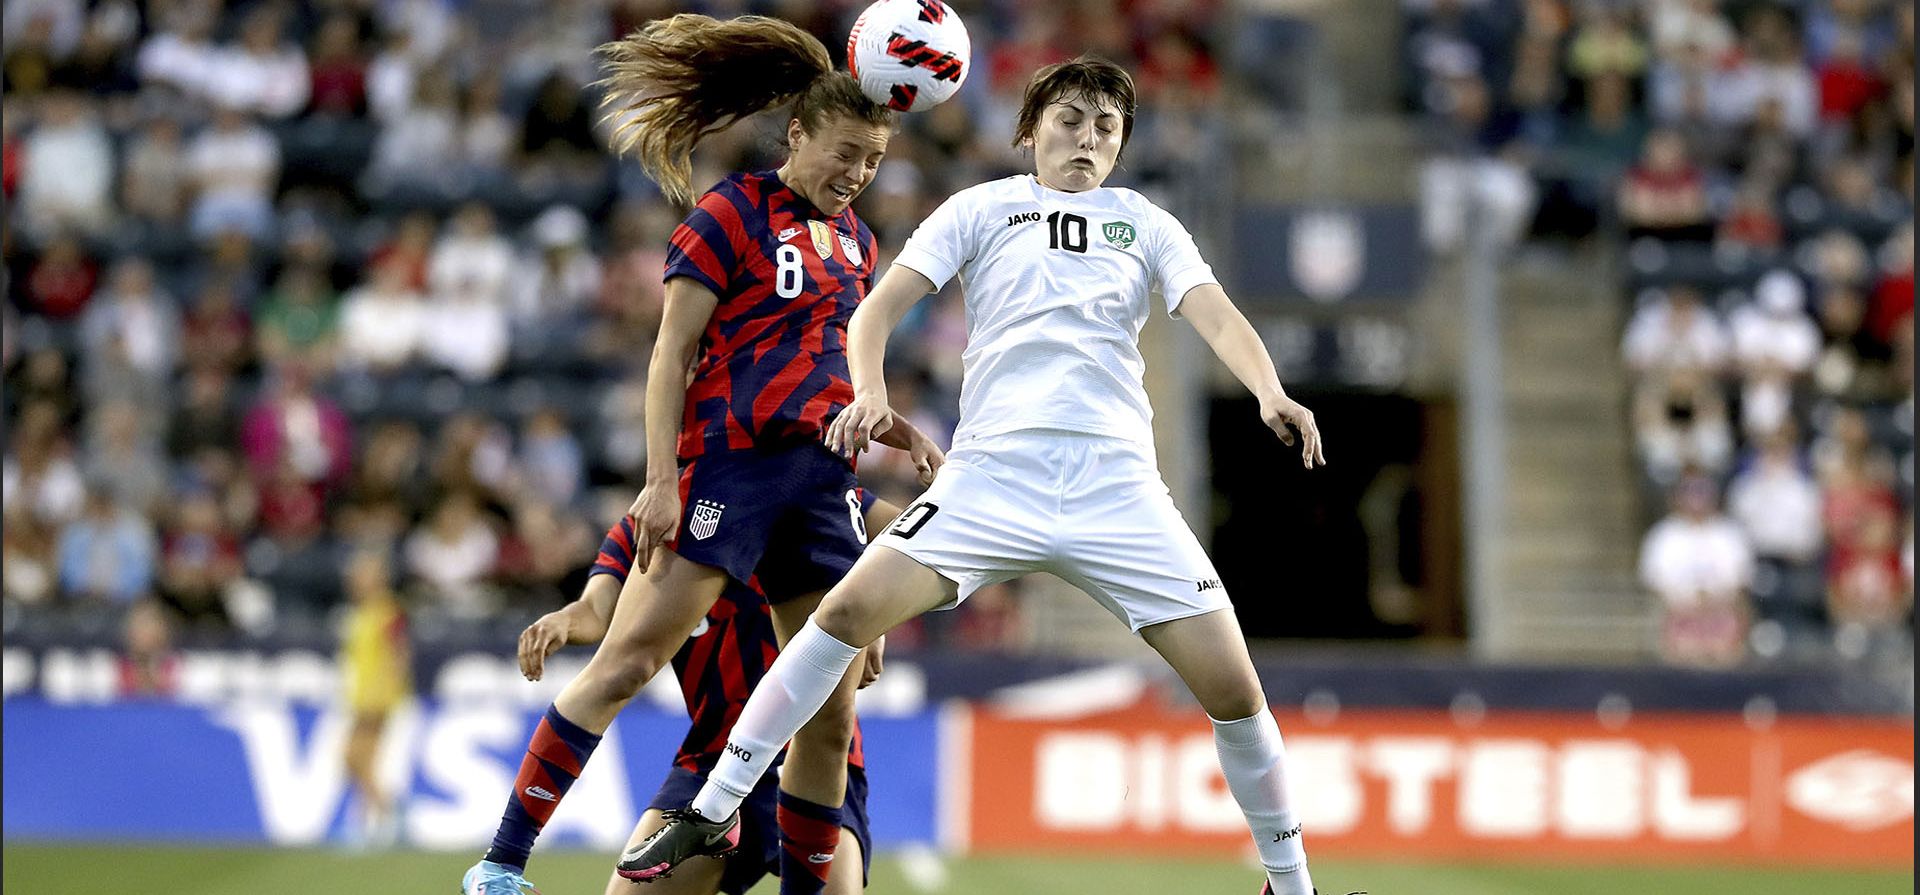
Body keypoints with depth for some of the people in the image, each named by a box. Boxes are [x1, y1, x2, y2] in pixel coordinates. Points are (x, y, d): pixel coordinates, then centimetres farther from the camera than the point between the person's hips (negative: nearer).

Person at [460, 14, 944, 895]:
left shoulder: (854, 241, 18)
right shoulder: (730, 215, -2)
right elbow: (672, 353, -7)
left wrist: (900, 433, 12)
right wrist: (661, 480, -15)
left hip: (823, 476, 7)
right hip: (730, 460, -7)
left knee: (831, 714, 1)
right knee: (629, 661, -13)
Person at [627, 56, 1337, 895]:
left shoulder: (1145, 224, 16)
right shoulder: (982, 209, 12)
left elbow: (1217, 316, 3)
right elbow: (880, 304, 4)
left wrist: (1270, 392, -18)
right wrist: (868, 391, -17)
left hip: (1118, 485, 1)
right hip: (993, 472, -1)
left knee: (1231, 682, -9)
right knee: (850, 609, -19)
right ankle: (711, 813, -8)